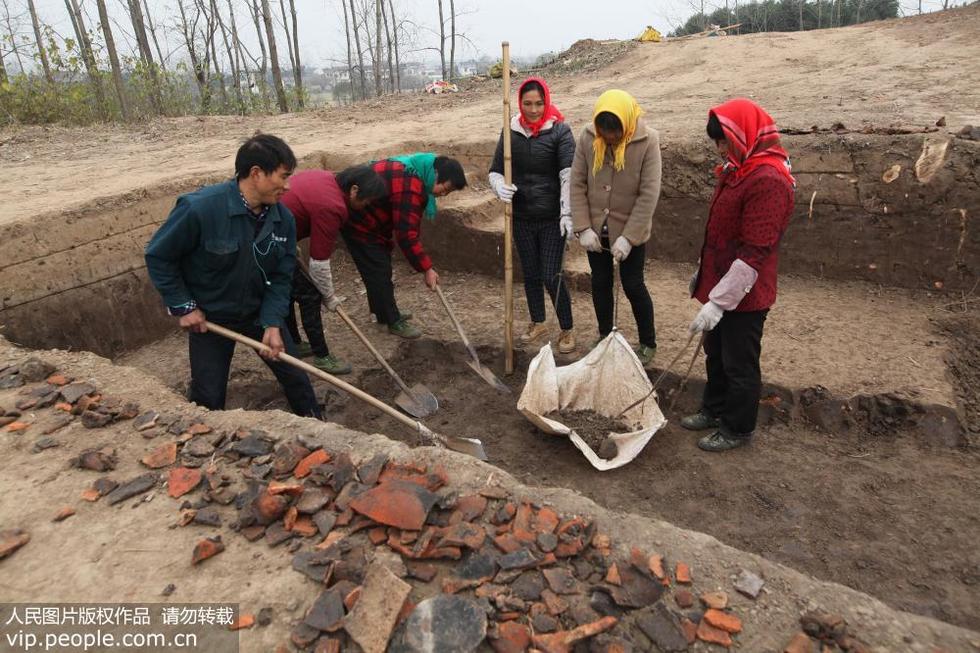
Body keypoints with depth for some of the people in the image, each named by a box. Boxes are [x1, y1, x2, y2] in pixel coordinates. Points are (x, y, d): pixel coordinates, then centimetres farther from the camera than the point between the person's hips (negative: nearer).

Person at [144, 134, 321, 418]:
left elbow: (280, 277, -6)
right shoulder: (200, 208, -28)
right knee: (208, 398, 5)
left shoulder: (283, 219, -13)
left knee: (295, 376, 11)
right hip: (208, 317, -4)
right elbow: (158, 256, -15)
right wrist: (183, 306, -14)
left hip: (260, 312, 4)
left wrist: (273, 323, -17)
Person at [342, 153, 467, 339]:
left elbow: (409, 226, 8)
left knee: (381, 265, 18)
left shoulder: (417, 173, -1)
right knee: (379, 271, -4)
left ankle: (384, 312, 33)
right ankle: (394, 321, 7)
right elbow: (406, 235, -31)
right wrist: (426, 269, -24)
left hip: (371, 219, 10)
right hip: (357, 221, -10)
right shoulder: (409, 188, -33)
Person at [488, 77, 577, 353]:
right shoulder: (511, 132, 3)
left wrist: (567, 214, -29)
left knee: (551, 277, -3)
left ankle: (567, 330, 17)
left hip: (552, 219, -4)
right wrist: (500, 187, -18)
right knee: (530, 274, 15)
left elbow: (568, 175, -18)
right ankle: (538, 322, 36)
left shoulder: (560, 131, -7)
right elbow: (495, 170, 6)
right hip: (521, 218, 4)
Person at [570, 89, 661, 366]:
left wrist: (628, 237, -20)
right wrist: (583, 228, -12)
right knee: (600, 283, 14)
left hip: (630, 232, -3)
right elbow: (577, 184, -5)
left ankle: (648, 343, 24)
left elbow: (649, 195, -17)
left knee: (633, 286, 4)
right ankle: (605, 337, 33)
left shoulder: (647, 141, -16)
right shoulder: (587, 137, -8)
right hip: (595, 229, 3)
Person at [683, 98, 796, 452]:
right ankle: (714, 410, 41)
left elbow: (754, 252, -26)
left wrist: (719, 301, -27)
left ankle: (737, 429, 25)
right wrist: (703, 272, 22)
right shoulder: (741, 168, 9)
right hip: (720, 286, 9)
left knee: (739, 365, 7)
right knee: (716, 354, 22)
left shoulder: (768, 180, -23)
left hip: (743, 296, -9)